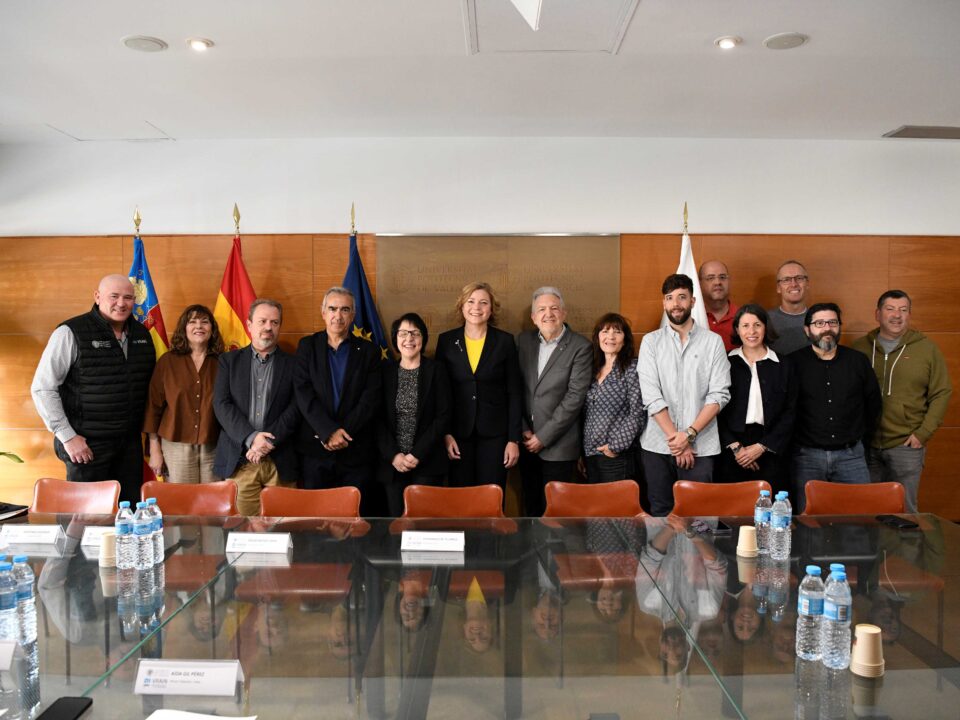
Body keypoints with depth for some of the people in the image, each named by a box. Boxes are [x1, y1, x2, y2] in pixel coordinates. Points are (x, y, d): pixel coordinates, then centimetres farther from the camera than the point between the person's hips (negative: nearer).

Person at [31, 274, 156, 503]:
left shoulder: (142, 334, 7)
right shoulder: (70, 333, -10)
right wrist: (67, 437, -12)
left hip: (130, 443, 5)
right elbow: (42, 388, -9)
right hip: (87, 445, -5)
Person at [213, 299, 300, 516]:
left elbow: (296, 409, -1)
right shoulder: (229, 360, 10)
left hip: (280, 462, 0)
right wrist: (251, 438, -13)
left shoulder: (293, 364, 8)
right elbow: (221, 404, 1)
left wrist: (269, 442, -13)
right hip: (238, 460, 1)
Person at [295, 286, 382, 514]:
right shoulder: (307, 346, 6)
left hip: (357, 451, 0)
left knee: (357, 511, 3)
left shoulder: (368, 350, 5)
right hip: (316, 449, 1)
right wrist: (329, 431, -15)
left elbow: (371, 399, -3)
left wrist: (344, 432, -13)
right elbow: (304, 394, -5)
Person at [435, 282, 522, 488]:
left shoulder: (505, 341, 0)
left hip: (494, 434, -1)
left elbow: (514, 393, 0)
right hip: (458, 433, 1)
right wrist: (445, 434, -3)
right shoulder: (446, 341, 2)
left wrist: (514, 439, -3)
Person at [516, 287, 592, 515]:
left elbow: (575, 396, -14)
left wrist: (543, 437, -14)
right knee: (531, 504, 14)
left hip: (558, 445, -4)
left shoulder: (580, 346, -9)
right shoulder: (523, 340, 6)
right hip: (527, 442, 4)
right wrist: (524, 430, -2)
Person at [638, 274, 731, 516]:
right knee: (660, 511, 8)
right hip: (657, 444, 1)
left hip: (700, 446, -1)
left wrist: (689, 434, -12)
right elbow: (651, 395, -5)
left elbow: (719, 394, -3)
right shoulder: (651, 341, 4)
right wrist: (675, 438, -11)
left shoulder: (713, 341, 4)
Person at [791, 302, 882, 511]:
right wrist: (792, 441, 5)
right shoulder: (794, 362, -1)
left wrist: (862, 435, 17)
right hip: (807, 455, -2)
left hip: (851, 455, 2)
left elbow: (873, 401, 18)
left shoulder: (858, 361, 7)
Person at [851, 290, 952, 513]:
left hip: (906, 446, -1)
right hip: (864, 445, 2)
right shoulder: (860, 347, 5)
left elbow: (941, 394, 2)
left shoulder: (927, 348, 2)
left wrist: (923, 433, -5)